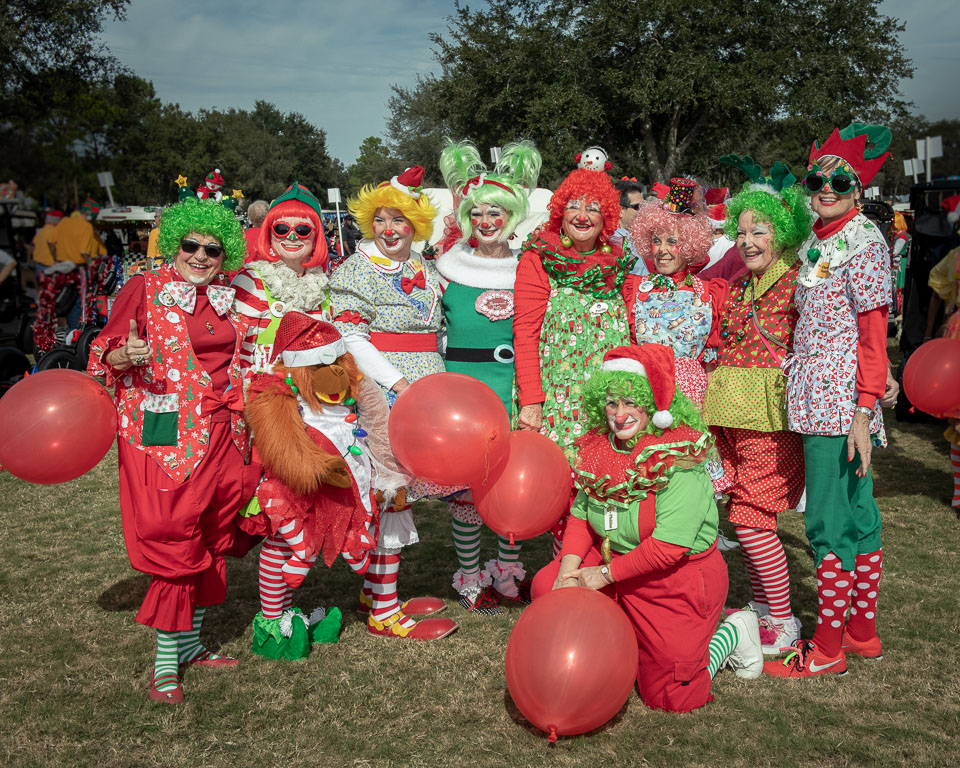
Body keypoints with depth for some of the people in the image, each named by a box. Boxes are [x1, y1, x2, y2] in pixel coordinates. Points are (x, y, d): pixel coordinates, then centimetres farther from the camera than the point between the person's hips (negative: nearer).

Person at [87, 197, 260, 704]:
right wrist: (126, 356, -26)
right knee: (173, 543, -5)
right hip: (165, 435, -6)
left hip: (222, 434, 6)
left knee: (211, 540, 11)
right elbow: (105, 352, -6)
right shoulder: (145, 289, -4)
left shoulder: (227, 297, 11)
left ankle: (191, 643, 25)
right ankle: (165, 661, 7)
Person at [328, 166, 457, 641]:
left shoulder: (426, 271, 18)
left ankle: (375, 590, 23)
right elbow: (349, 337, -13)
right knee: (388, 493, -7)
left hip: (420, 392, 7)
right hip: (381, 395, -7)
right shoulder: (355, 271, -4)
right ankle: (383, 612, 0)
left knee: (396, 491, 11)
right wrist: (398, 382, -20)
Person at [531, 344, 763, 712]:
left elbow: (669, 547, -28)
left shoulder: (680, 462, -25)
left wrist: (606, 574, -20)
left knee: (667, 695, -2)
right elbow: (581, 515, 3)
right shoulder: (601, 450, -3)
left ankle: (732, 632, 23)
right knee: (547, 588, -7)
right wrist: (568, 572, -13)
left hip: (676, 581, -6)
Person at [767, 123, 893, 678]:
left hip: (840, 403, -9)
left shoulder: (865, 242, -10)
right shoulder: (817, 242, 15)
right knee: (857, 515, 15)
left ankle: (828, 648, 8)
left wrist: (863, 412, -19)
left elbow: (874, 336, -15)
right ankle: (864, 632, 27)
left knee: (829, 521, -3)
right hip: (818, 399, 9)